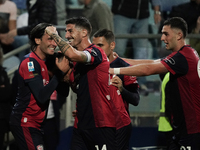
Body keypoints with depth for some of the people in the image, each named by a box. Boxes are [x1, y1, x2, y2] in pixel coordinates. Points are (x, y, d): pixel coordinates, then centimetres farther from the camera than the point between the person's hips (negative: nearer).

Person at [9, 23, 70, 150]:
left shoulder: (43, 63, 15)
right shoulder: (30, 62, -14)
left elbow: (62, 91, 14)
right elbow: (41, 96, -23)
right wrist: (61, 72, -19)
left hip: (36, 124, 10)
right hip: (25, 122, -10)